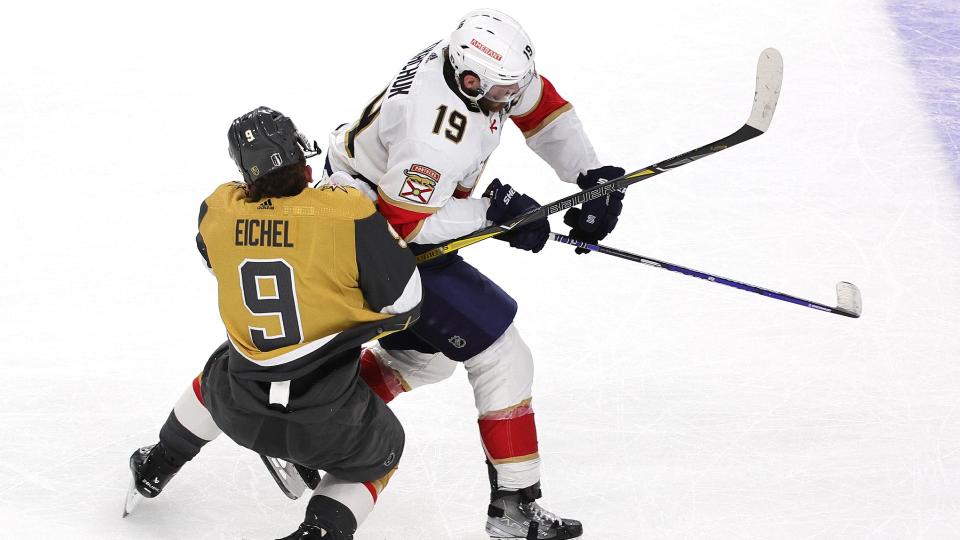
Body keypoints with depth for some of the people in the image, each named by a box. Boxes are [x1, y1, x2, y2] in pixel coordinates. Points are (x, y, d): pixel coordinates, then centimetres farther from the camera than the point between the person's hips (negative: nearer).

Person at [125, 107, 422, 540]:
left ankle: (156, 469, 54)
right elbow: (403, 304, -10)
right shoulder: (350, 213, -19)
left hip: (241, 412, 4)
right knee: (381, 454, 28)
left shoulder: (218, 210, -7)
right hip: (328, 421, -4)